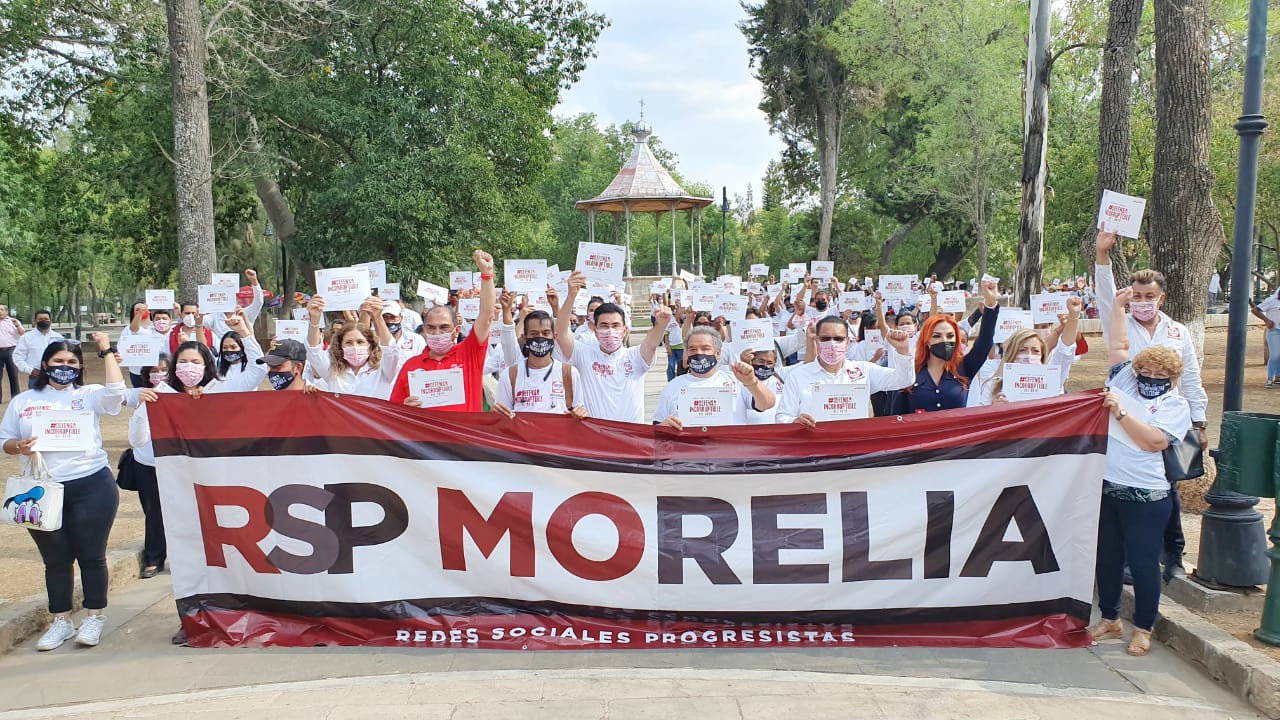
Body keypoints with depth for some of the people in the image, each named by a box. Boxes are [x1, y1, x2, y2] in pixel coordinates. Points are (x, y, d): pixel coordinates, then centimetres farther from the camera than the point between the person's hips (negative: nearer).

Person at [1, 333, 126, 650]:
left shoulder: (89, 395, 3)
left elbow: (116, 392, -17)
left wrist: (106, 351, -14)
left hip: (91, 487, -2)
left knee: (91, 555, 5)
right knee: (55, 559, 11)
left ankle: (95, 617, 18)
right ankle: (61, 621, 23)